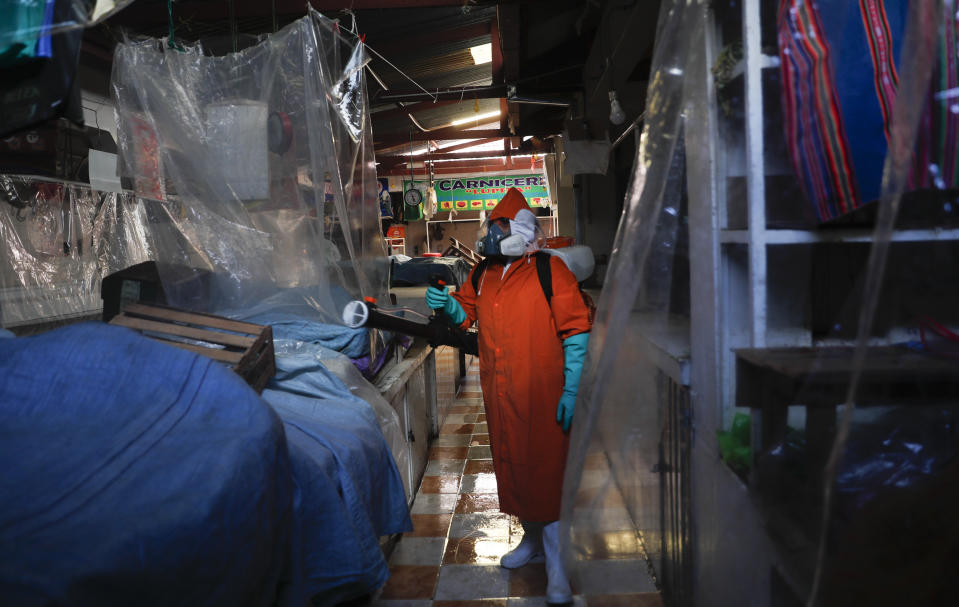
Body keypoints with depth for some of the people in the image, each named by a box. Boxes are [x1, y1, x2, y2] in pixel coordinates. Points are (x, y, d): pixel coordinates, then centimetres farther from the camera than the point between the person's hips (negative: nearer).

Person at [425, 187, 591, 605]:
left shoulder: (549, 270, -9)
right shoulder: (483, 274, 10)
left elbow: (576, 331, -10)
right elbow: (466, 312, 24)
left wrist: (571, 389, -15)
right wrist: (447, 303, 0)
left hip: (541, 394, -6)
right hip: (498, 394, 6)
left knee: (546, 471, -3)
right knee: (511, 466, 17)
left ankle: (556, 565, 9)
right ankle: (533, 538, 37)